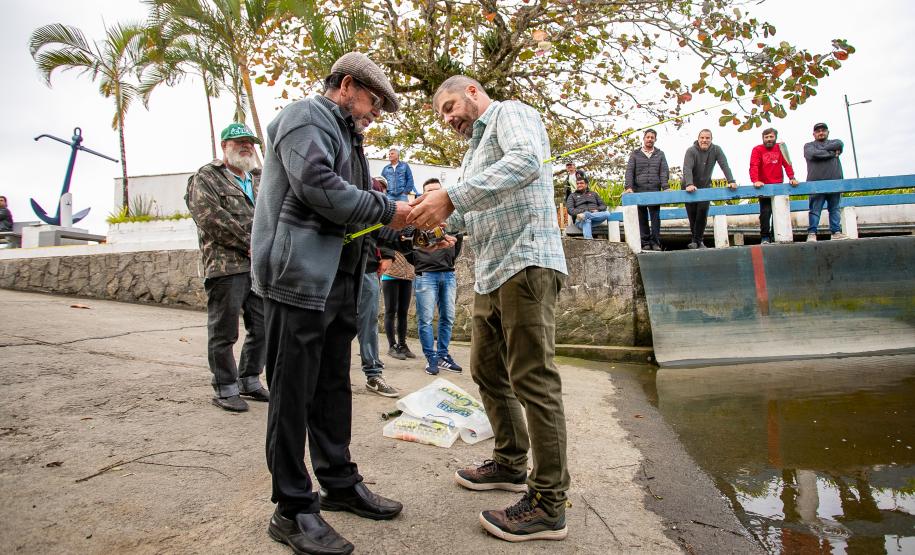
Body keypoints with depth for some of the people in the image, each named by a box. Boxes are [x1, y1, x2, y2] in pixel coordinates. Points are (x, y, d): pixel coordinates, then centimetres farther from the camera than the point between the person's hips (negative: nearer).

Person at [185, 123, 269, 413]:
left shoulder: (261, 180, 22)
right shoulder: (206, 178, 2)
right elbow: (211, 218, -11)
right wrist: (250, 244, -13)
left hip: (262, 266, 6)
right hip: (226, 266, -6)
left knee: (262, 328, 10)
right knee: (224, 332, 0)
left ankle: (250, 381, 25)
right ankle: (225, 389, 13)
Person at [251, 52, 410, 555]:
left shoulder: (345, 136, 26)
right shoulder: (305, 118, -4)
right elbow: (317, 185, -20)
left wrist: (398, 223, 9)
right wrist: (385, 210, -12)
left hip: (338, 281, 10)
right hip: (300, 276, -10)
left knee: (334, 388, 15)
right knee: (293, 393, -2)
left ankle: (339, 484, 28)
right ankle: (293, 509, 9)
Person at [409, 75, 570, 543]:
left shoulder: (510, 114, -1)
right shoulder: (475, 149, 28)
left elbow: (526, 161, -23)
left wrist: (451, 197, -28)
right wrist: (441, 214, 4)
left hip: (525, 263, -10)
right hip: (489, 275, 10)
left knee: (532, 380, -8)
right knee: (487, 370, 16)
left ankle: (548, 503, 1)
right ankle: (510, 463, 32)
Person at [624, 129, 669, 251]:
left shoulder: (660, 154, 13)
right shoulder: (635, 154, 10)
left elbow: (664, 171, 5)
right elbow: (629, 171, 2)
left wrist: (665, 187, -9)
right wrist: (629, 187, -12)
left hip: (655, 190, 0)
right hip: (639, 190, 0)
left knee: (655, 217, -2)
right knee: (642, 218, 2)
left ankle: (655, 242, 2)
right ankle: (645, 242, 7)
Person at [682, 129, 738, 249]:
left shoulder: (716, 150, -5)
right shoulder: (691, 151, -15)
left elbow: (724, 166, -12)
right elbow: (687, 168, -28)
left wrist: (731, 181, -27)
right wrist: (689, 184, -44)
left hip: (705, 187, 2)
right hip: (690, 188, -2)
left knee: (703, 213, -10)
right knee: (692, 215, -2)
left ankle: (698, 240, -2)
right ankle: (694, 239, 12)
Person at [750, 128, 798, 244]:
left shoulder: (780, 148, 7)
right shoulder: (757, 149, -2)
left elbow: (787, 164, 0)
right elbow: (753, 166, -14)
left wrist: (792, 178, -14)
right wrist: (755, 181, -30)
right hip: (764, 187, -3)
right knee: (765, 213, -6)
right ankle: (765, 237, 0)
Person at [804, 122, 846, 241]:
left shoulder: (834, 142, 23)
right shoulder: (809, 145, 14)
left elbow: (840, 145, -2)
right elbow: (813, 154, -8)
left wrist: (822, 150, -3)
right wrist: (832, 153, -2)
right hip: (816, 182, -3)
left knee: (835, 209, 3)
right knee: (815, 210, -6)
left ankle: (836, 232, 5)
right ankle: (812, 233, -7)